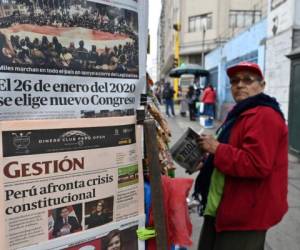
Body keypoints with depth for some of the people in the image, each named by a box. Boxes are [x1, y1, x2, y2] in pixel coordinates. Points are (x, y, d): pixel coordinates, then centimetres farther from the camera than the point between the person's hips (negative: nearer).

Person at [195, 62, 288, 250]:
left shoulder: (264, 116, -20)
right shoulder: (243, 114, 16)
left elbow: (257, 165, -31)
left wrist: (216, 148, -23)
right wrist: (207, 162, 9)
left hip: (245, 213, -11)